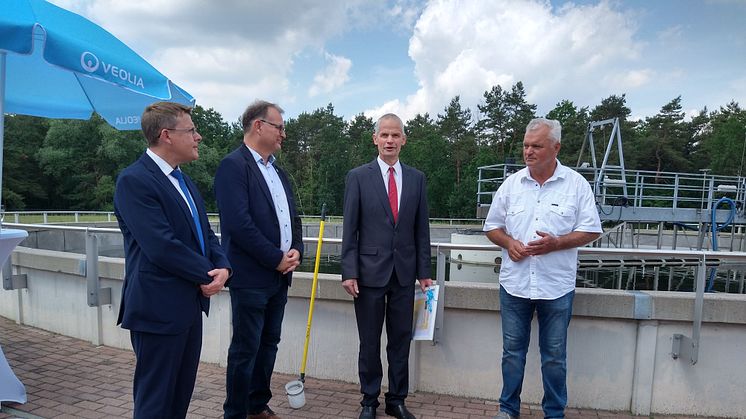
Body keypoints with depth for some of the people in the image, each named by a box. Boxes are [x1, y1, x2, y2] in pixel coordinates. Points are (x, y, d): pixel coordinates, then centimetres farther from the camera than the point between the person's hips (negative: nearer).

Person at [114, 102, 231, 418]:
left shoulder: (183, 180, 14)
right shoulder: (134, 180, -15)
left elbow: (204, 233, 14)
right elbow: (162, 247, -23)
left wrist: (223, 267, -5)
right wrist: (208, 275, -11)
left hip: (190, 305, 9)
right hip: (159, 309, -8)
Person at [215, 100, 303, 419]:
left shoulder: (277, 170, 15)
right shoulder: (233, 165, -12)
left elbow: (292, 216, 18)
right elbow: (239, 223, -21)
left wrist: (296, 250, 0)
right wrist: (276, 259, -15)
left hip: (279, 275, 8)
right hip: (251, 276, -8)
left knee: (269, 344, 17)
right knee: (245, 349, 3)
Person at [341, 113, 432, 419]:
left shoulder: (416, 178, 6)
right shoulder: (358, 177, -1)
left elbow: (422, 229, 7)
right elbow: (350, 229, -3)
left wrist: (424, 272, 5)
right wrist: (349, 272, -8)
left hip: (405, 272, 2)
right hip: (370, 271, -2)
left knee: (401, 340, 11)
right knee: (369, 342, 10)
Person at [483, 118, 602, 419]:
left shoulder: (576, 185, -2)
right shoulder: (512, 183, 4)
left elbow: (591, 231, -2)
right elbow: (492, 227, 10)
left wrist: (556, 243, -17)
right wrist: (508, 242, -11)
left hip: (556, 286, -2)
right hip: (514, 283, 2)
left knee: (554, 355, 11)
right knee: (512, 350, 12)